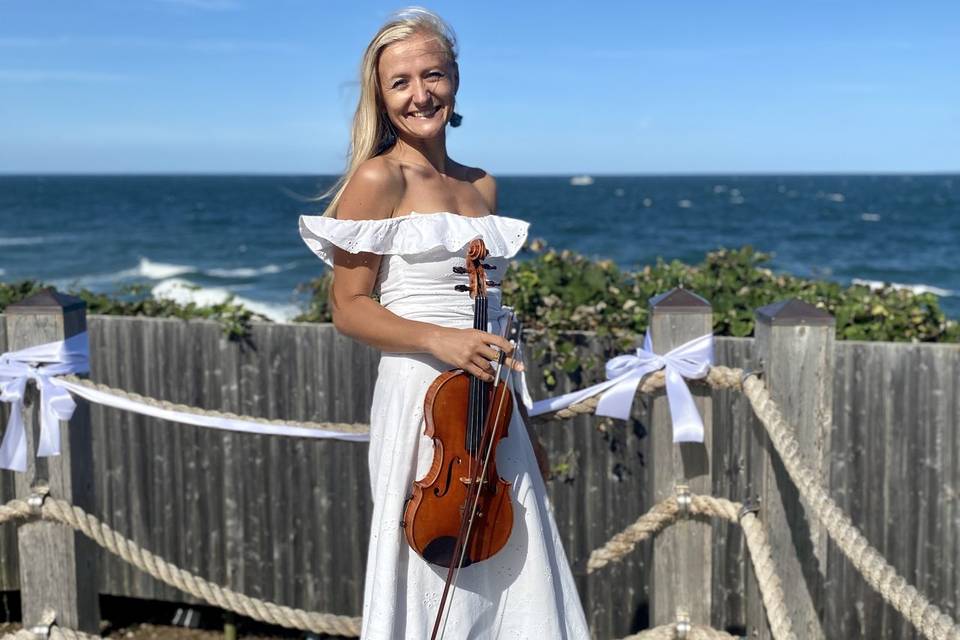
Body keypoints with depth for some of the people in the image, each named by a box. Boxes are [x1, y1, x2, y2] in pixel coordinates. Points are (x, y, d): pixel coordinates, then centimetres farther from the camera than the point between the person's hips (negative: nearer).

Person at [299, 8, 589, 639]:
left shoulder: (482, 186, 13)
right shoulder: (378, 177, -5)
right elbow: (350, 309, -7)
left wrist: (528, 423, 20)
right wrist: (438, 339, -22)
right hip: (423, 396, -6)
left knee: (512, 574, 10)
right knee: (434, 581, 1)